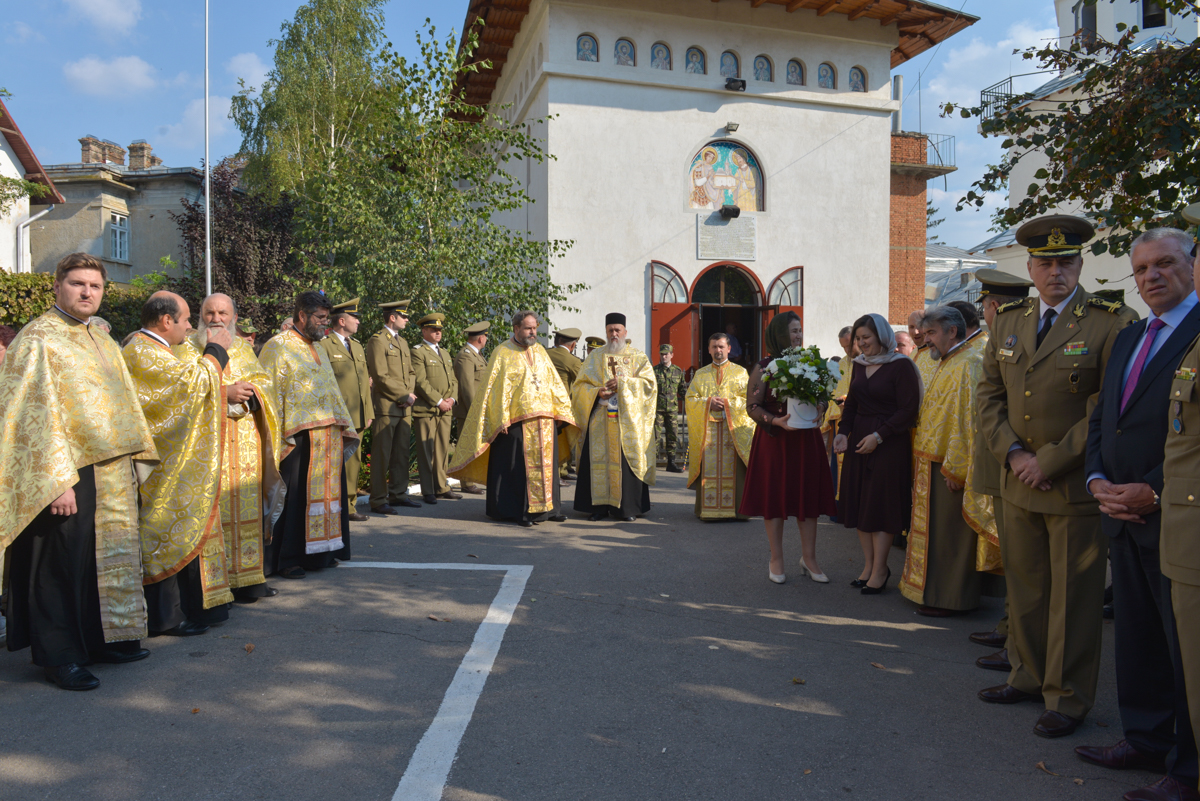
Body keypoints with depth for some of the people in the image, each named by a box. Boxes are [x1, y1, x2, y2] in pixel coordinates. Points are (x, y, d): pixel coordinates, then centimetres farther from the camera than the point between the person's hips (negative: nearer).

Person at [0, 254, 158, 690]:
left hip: (111, 473, 8)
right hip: (66, 474, -8)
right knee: (62, 566, 1)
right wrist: (57, 480, -21)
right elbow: (35, 414, -16)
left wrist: (134, 457, 15)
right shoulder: (38, 338, -9)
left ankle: (104, 638, 28)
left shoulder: (103, 343, 15)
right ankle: (59, 655, 13)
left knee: (110, 558, 15)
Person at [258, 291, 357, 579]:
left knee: (325, 492, 11)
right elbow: (270, 393, -10)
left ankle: (319, 552, 22)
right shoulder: (278, 347, -5)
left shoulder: (318, 349, 18)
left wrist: (345, 429, 16)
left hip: (328, 436, 8)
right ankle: (288, 559, 6)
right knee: (294, 498, -3)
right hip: (298, 436, -8)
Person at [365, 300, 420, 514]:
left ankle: (398, 494, 20)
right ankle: (378, 500, 1)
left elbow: (411, 372, 20)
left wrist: (410, 394, 2)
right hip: (386, 407, -8)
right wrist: (405, 395, -10)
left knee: (402, 453, 11)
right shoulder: (377, 341, -7)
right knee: (381, 455, -4)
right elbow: (381, 376, -14)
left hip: (405, 408, 8)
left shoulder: (402, 342, 20)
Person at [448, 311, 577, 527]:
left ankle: (547, 507, 18)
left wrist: (560, 412, 9)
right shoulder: (503, 352, -3)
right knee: (518, 467, -2)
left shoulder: (540, 351, 14)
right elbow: (494, 388, -7)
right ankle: (518, 511, 7)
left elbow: (554, 382, 16)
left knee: (545, 463, 8)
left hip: (544, 420, 6)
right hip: (516, 422, -5)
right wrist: (501, 420, -15)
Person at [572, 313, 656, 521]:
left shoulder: (637, 357, 10)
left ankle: (627, 507, 3)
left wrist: (623, 383, -13)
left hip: (627, 420, -1)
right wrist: (597, 392, -11)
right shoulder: (595, 357, 14)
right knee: (599, 460, -3)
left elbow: (649, 383, 0)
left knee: (626, 461, -4)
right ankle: (599, 505, 2)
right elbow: (580, 385, 8)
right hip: (600, 420, 1)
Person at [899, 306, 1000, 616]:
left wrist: (953, 469, -23)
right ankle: (934, 589, 25)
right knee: (936, 529, 15)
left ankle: (948, 599, 9)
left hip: (951, 466, -10)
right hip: (934, 463, 10)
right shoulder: (947, 364, 15)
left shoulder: (968, 366, -17)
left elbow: (968, 420, -22)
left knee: (948, 534, -1)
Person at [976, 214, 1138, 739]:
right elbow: (989, 394, 11)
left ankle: (1068, 698, 19)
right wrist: (1012, 453, -3)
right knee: (1025, 588, 16)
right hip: (1018, 481, 5)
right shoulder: (1008, 322, 10)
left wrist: (1048, 461, -14)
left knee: (1074, 597, 5)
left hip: (1076, 485, -5)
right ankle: (1029, 676, 33)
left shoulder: (1112, 322, -8)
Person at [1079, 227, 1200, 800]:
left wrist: (1153, 491, -18)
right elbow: (1100, 419, 17)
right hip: (1123, 516, 8)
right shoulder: (1128, 339, 16)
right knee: (1136, 638, 16)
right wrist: (1098, 481, 2)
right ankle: (1145, 741, 31)